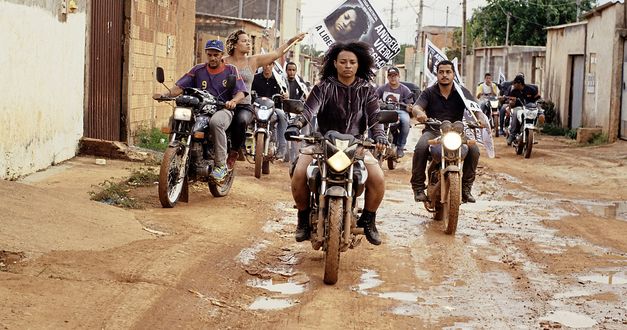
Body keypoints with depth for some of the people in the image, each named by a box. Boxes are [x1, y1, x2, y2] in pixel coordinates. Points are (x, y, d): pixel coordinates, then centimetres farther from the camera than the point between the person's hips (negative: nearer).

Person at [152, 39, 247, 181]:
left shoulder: (231, 70, 9)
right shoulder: (198, 70, 15)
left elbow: (240, 92, -2)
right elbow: (180, 86, 6)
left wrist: (233, 101, -26)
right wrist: (165, 95, -14)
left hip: (222, 110, -3)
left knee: (215, 122, -39)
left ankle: (221, 165, -30)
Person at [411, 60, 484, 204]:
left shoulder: (461, 92, 8)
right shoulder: (429, 93, 6)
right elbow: (416, 106, -11)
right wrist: (419, 113, -38)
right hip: (433, 131, -1)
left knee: (474, 149, -24)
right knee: (421, 147, -33)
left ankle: (466, 187, -7)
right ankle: (418, 187, -18)